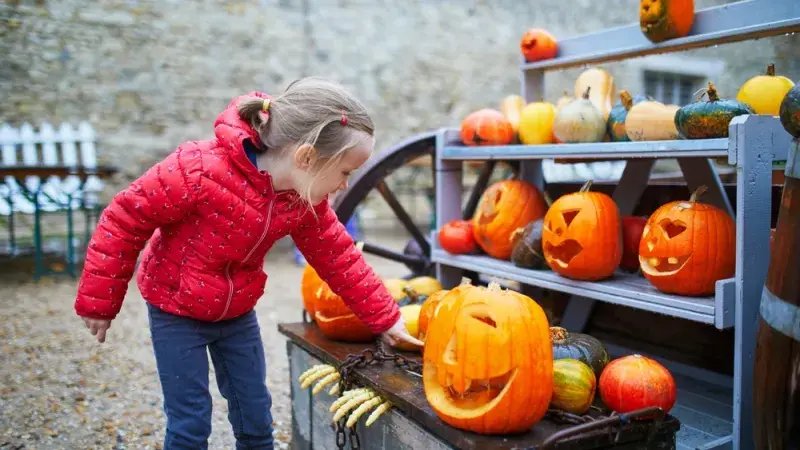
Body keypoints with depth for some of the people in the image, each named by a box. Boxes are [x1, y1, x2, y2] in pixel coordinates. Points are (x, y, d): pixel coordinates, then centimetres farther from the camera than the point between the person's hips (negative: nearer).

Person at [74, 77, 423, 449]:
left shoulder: (306, 202, -14)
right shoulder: (199, 170, -33)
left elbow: (338, 259, -3)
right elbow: (123, 221, -22)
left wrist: (385, 317, -2)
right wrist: (99, 303, -13)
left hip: (237, 313, 5)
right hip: (176, 309, -5)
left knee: (256, 418, 11)